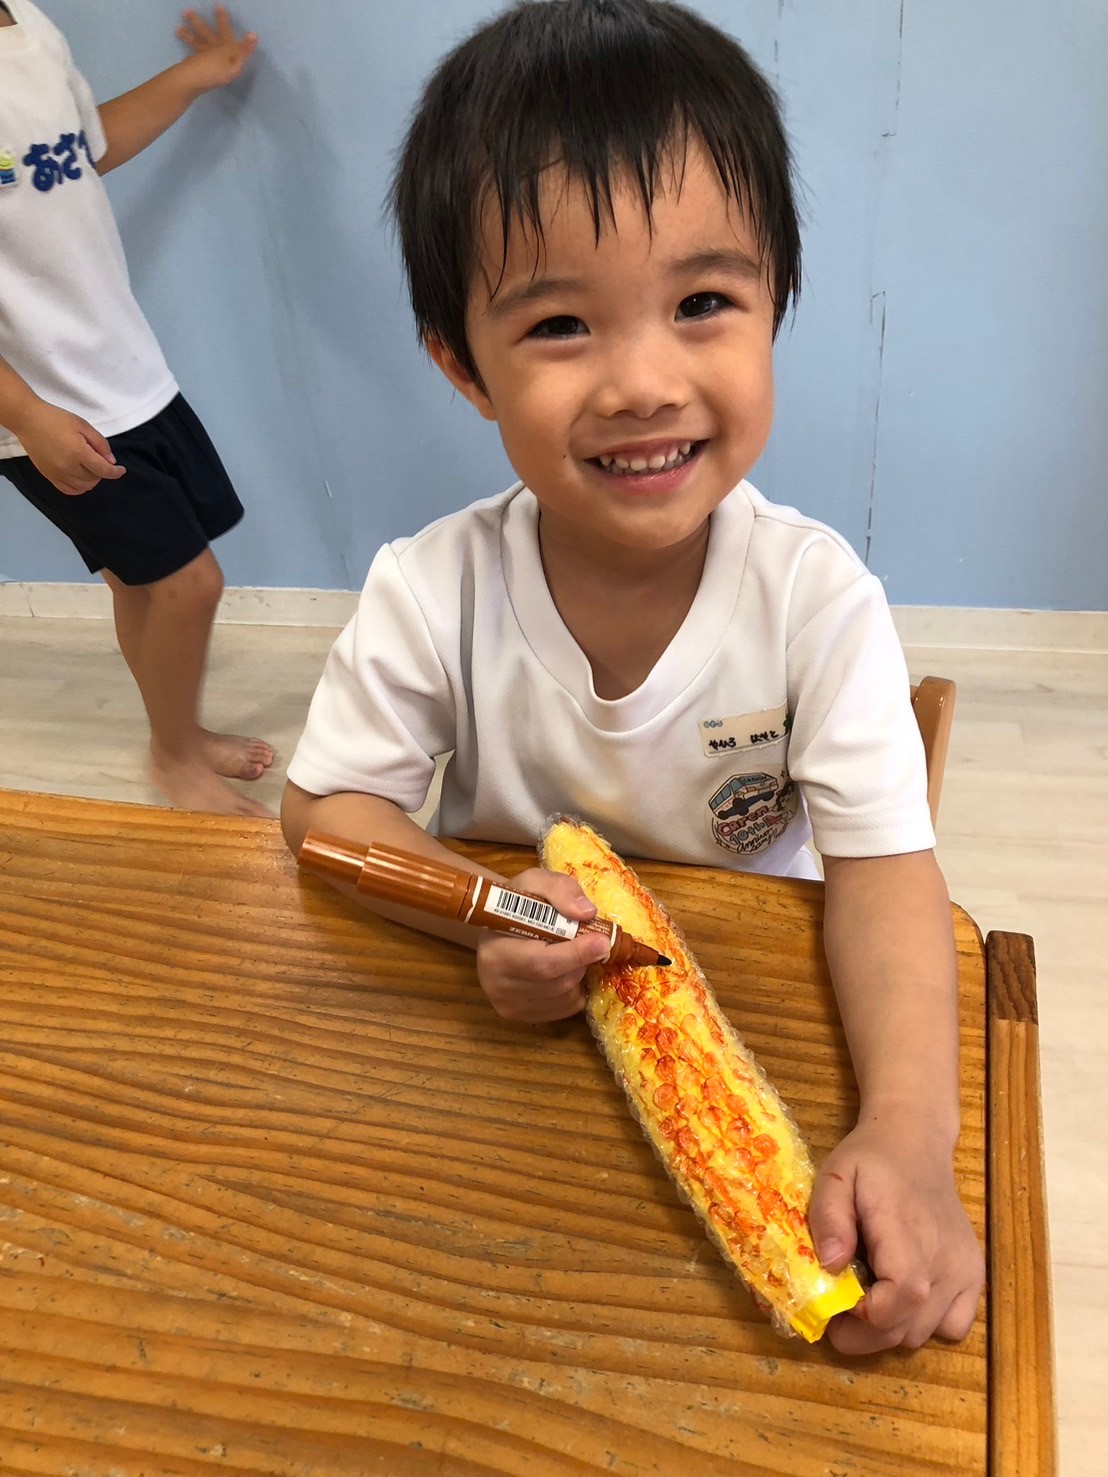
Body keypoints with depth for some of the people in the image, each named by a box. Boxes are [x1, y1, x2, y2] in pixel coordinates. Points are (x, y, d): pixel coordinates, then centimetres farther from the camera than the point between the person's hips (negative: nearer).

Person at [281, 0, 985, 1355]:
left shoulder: (816, 597, -22)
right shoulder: (433, 592, -20)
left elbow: (884, 868, -24)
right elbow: (327, 805, -10)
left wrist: (907, 1135, -40)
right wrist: (482, 912, -30)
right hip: (510, 1013, 1)